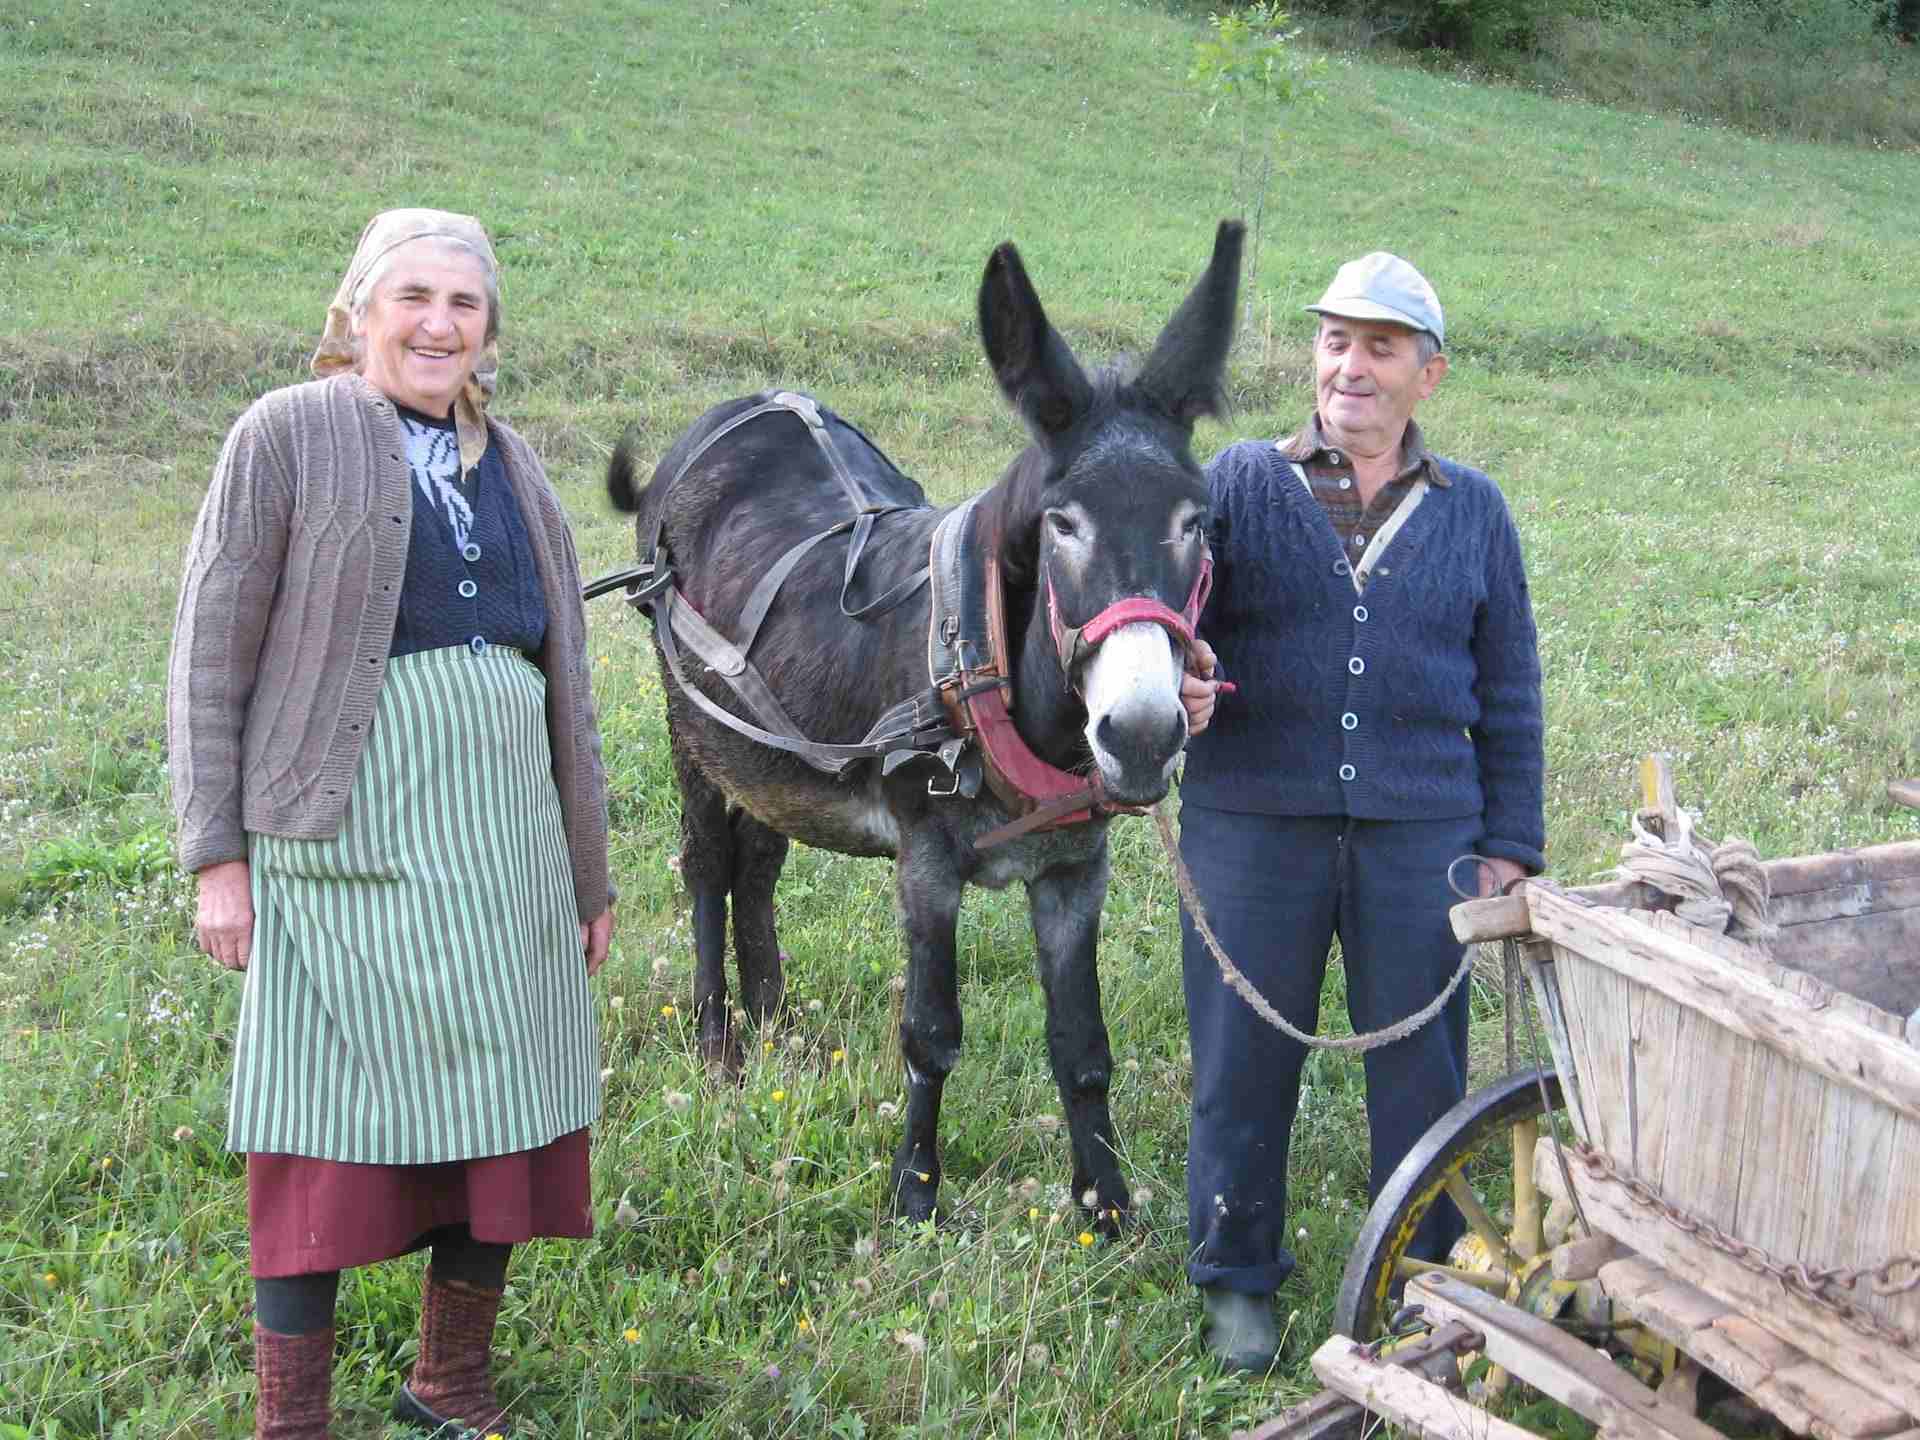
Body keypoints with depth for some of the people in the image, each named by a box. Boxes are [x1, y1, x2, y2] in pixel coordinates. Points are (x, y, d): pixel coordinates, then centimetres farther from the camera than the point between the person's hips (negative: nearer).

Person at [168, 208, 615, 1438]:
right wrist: (218, 855, -9)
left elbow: (567, 679, 20)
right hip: (350, 828, -6)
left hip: (507, 830, 6)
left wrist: (591, 873, 19)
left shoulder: (511, 466, 16)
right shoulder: (288, 436, 0)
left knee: (508, 1110, 10)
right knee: (330, 1120, -2)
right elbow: (210, 660, -3)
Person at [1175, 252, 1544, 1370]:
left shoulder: (1473, 511, 8)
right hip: (1252, 827, -1)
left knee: (1423, 1069, 8)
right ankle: (1239, 1277, 26)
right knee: (1245, 1062, 8)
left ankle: (1430, 1275, 27)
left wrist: (1510, 846, 5)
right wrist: (1177, 690, -22)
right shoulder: (1239, 482, 3)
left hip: (1421, 837, 1)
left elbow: (1510, 698, 10)